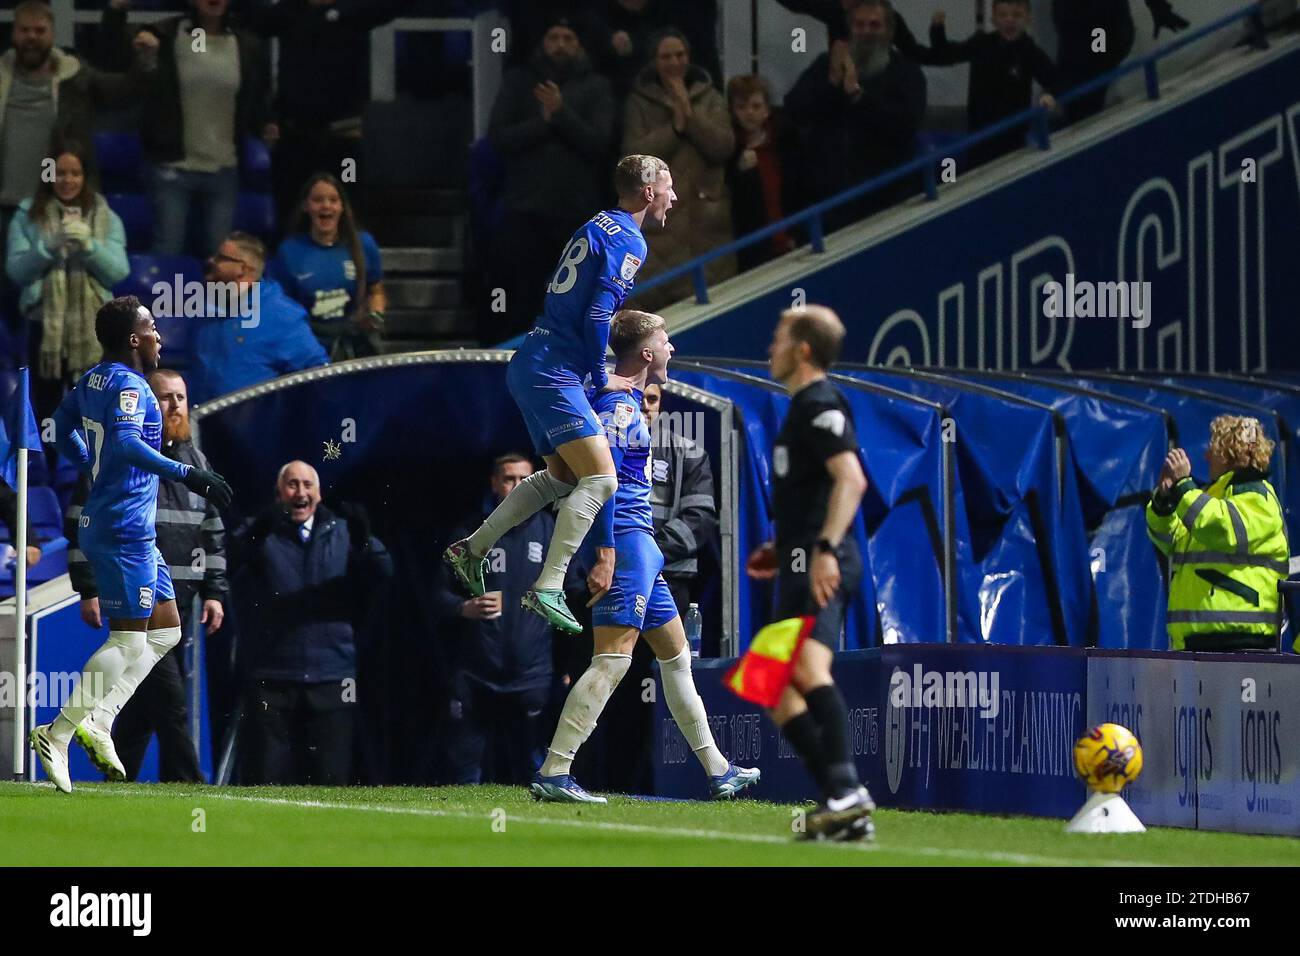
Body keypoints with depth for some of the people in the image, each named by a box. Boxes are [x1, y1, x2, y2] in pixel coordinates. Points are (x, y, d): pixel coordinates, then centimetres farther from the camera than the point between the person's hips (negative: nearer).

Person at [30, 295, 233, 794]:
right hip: (124, 530, -10)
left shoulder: (95, 380, 12)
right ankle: (57, 735, -8)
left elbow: (64, 424, 28)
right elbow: (125, 443, -32)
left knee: (166, 630, 13)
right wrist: (187, 475, -33)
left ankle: (95, 719, 6)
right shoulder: (129, 385, -16)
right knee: (128, 642, -8)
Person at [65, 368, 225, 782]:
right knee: (168, 698, -14)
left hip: (180, 594, 6)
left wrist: (213, 592, 12)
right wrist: (88, 589, -11)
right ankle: (186, 783, -15)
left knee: (143, 699, 7)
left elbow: (212, 534, 21)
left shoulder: (195, 461, 17)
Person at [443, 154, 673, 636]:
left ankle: (471, 548, 25)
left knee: (562, 477, 22)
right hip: (554, 373, -10)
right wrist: (601, 378, -6)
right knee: (600, 479, -14)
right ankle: (548, 588, -19)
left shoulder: (597, 226, 18)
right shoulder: (628, 241, -11)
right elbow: (597, 315, -18)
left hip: (531, 365, 10)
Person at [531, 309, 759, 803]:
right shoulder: (618, 405, -12)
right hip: (624, 540, -11)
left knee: (675, 654, 17)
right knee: (612, 659, -16)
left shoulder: (627, 402, 18)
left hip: (638, 544, 11)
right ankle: (552, 774, -21)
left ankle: (717, 770, 25)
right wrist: (606, 554, -26)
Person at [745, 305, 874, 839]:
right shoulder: (803, 408, 23)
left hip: (821, 568, -11)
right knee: (776, 690, 9)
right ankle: (843, 808, 6)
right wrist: (783, 547, 32)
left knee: (808, 667, -29)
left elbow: (850, 479, -23)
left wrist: (825, 549, -32)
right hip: (802, 564, 11)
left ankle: (847, 791, -39)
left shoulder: (821, 406, -9)